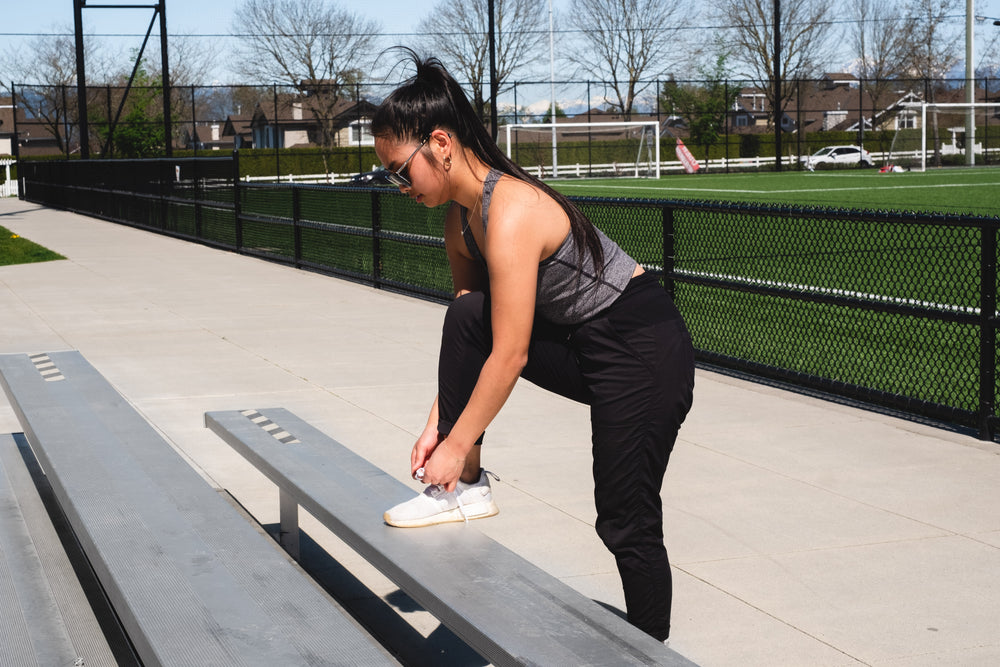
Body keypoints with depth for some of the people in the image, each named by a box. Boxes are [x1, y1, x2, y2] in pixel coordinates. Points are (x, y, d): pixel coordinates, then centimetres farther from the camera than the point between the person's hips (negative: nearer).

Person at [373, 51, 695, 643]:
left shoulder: (512, 213, -28)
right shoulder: (462, 216, 1)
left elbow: (510, 356, -26)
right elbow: (472, 335, 6)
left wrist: (457, 445, -17)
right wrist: (439, 424, 1)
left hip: (647, 354, -8)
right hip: (581, 345, 8)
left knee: (627, 523, -2)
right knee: (466, 317, -11)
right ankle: (466, 487, -2)